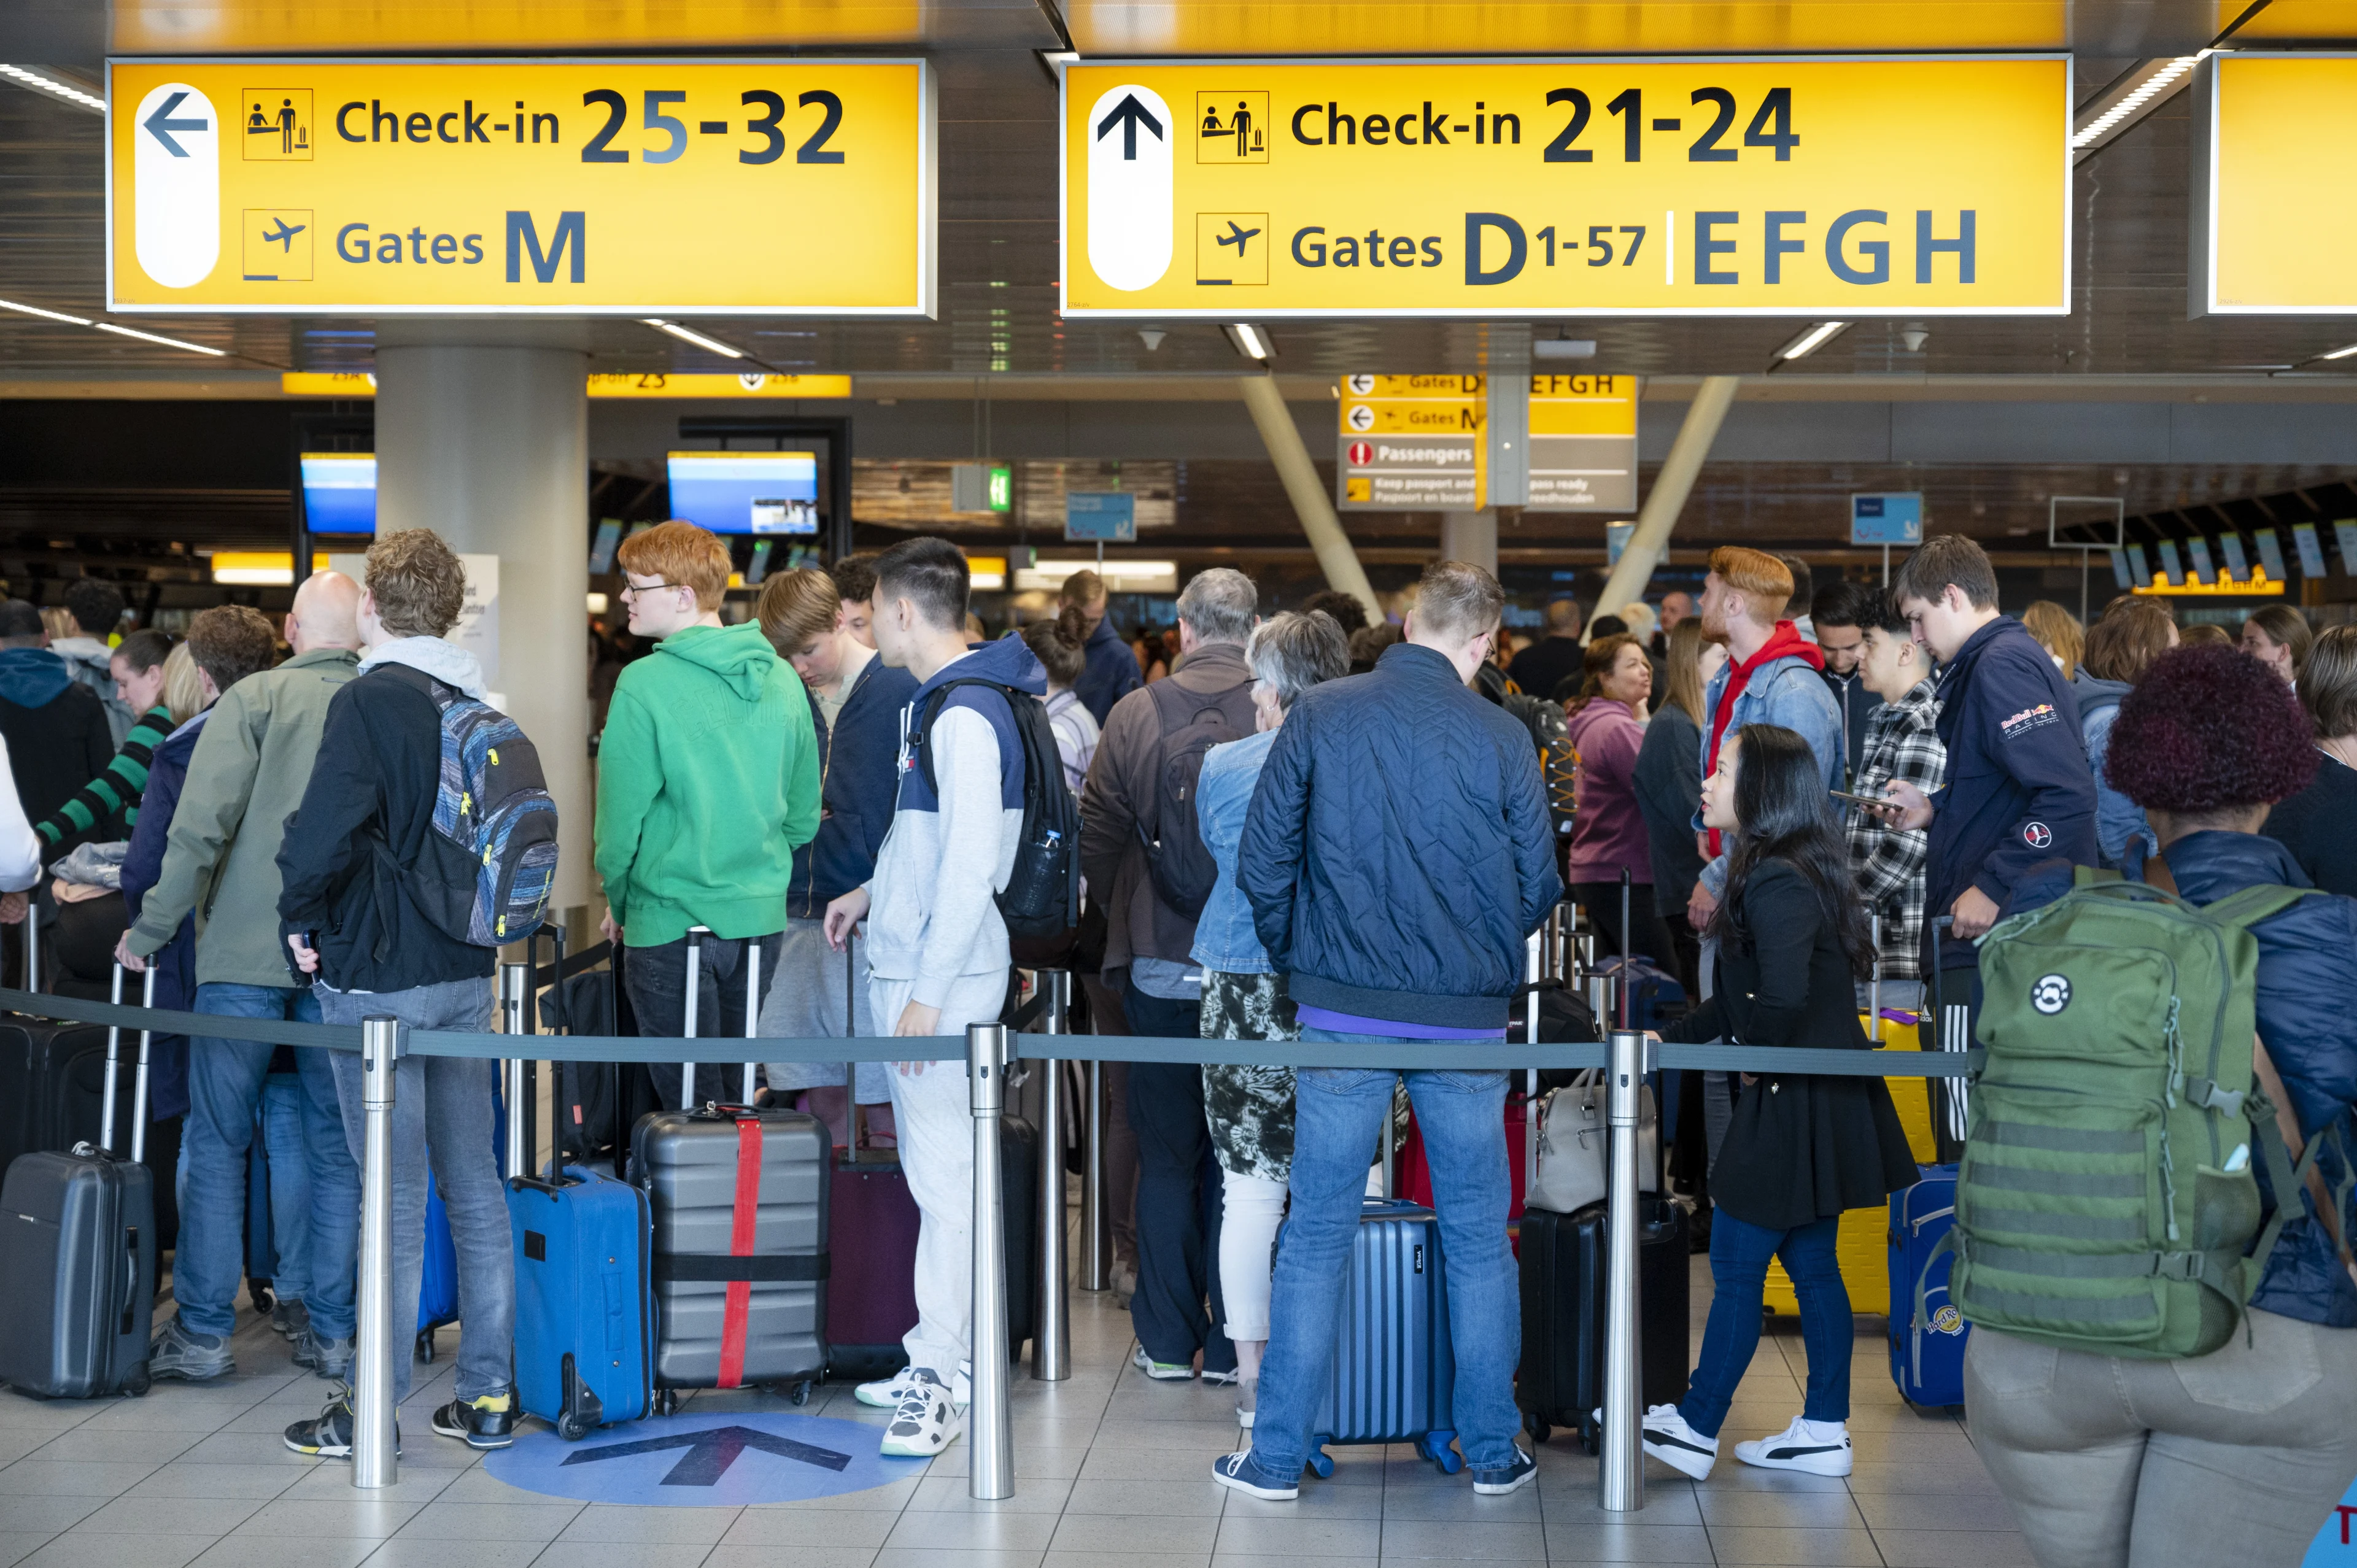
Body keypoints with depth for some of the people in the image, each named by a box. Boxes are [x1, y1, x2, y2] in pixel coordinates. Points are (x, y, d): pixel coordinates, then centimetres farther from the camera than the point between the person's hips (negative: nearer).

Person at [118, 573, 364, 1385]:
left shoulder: (256, 699, -4)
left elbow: (199, 826, -11)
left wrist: (151, 931, -2)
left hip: (247, 952, -2)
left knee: (217, 1139, 7)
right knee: (337, 1145, 10)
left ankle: (202, 1331, 9)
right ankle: (333, 1331, 13)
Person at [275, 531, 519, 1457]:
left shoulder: (370, 701, -13)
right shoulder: (479, 708, 8)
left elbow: (325, 828, -24)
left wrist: (302, 919, -8)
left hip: (378, 976, -6)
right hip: (468, 971, 7)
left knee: (395, 1192, -3)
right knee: (474, 1182, 11)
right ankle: (488, 1395, 16)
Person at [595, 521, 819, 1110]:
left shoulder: (645, 685, -14)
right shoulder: (781, 680, 4)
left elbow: (620, 817, -10)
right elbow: (804, 814, 10)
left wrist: (619, 902, 5)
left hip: (673, 923, -6)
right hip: (763, 919, 6)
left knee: (691, 1104, 2)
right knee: (738, 1094, 16)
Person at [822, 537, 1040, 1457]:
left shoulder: (965, 715, -18)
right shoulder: (938, 703, 13)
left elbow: (972, 863, -23)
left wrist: (927, 993, -23)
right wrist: (875, 892, 23)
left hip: (944, 978, -10)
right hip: (909, 966, 10)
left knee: (944, 1172, -7)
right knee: (930, 1166, 15)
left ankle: (940, 1382, -3)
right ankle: (940, 1354, 23)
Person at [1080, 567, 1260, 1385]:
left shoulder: (1136, 714, -4)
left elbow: (1096, 840, 1)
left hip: (1159, 965, 1)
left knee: (1166, 1157, 10)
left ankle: (1167, 1339, 15)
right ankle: (1233, 1343, 11)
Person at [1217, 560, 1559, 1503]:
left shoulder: (1319, 716, -3)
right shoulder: (1500, 737, -5)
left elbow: (1261, 865, -1)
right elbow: (1539, 886, 0)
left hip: (1342, 1012, 0)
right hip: (1467, 1018, 0)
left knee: (1316, 1238, 7)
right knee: (1479, 1239, 11)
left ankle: (1277, 1458, 11)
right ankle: (1493, 1454, 19)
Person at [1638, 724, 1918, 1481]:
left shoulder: (1778, 884, -21)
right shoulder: (1776, 872, 11)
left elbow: (1782, 997, -33)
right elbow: (1740, 999, 18)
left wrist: (1758, 1061, -15)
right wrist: (1669, 1038, 12)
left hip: (1797, 1107, -10)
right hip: (1822, 1106, 10)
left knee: (1736, 1268, 0)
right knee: (1811, 1263, 15)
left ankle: (1695, 1430, 10)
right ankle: (1824, 1432, 22)